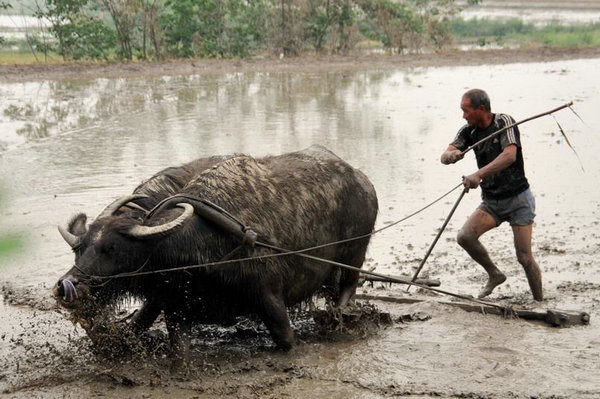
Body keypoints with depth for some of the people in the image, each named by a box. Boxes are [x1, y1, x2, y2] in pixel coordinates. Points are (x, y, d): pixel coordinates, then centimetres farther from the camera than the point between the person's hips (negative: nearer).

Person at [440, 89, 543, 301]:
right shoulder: (468, 131, 2)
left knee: (524, 257, -9)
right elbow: (445, 157, -7)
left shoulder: (504, 122, -15)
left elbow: (510, 155, -31)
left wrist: (479, 174, -43)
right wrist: (451, 155, -34)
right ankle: (495, 275, 5)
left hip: (518, 198, -5)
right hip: (491, 201, 5)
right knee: (464, 237, -17)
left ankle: (540, 301, 11)